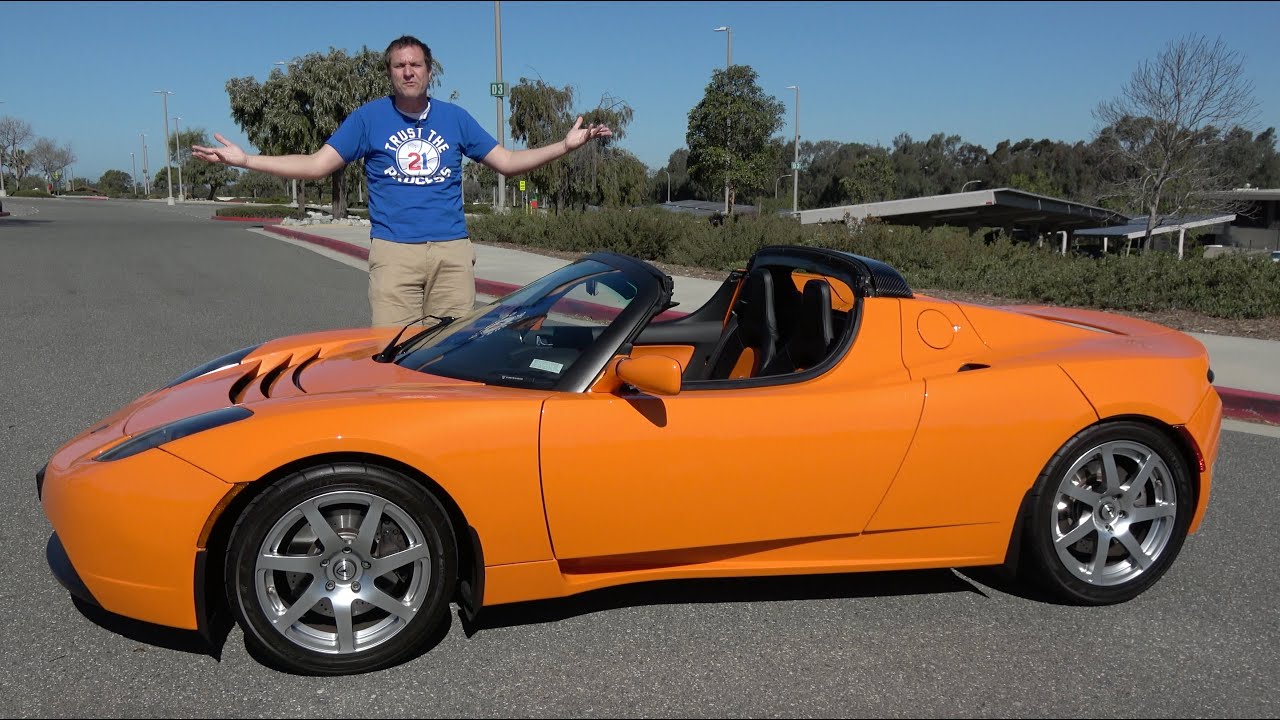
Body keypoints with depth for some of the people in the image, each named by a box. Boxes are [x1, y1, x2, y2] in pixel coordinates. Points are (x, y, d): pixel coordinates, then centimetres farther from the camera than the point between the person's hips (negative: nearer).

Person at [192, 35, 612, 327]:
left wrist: (567, 145, 5)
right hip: (393, 251, -2)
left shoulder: (455, 117, 13)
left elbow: (507, 162, 14)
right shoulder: (369, 117, 8)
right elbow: (317, 165, 5)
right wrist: (244, 160, -4)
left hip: (453, 250, 2)